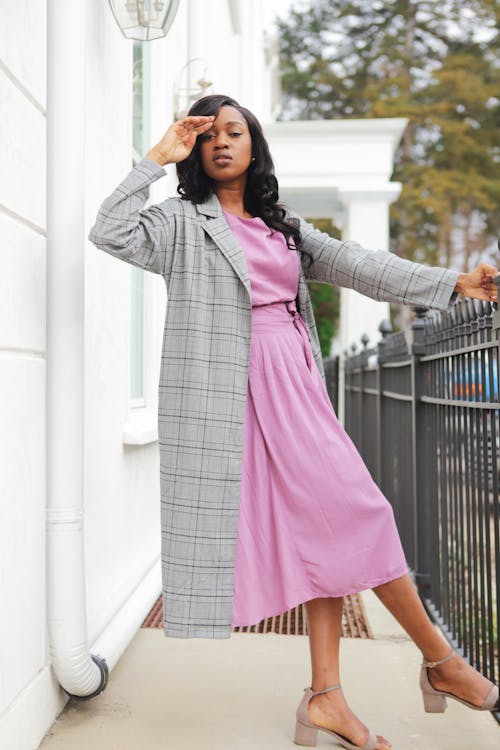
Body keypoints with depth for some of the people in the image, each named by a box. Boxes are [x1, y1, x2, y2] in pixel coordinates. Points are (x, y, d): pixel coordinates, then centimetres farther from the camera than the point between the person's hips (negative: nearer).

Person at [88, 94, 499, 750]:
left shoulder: (283, 225, 21)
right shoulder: (182, 221, 7)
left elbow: (356, 265, 14)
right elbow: (109, 233, -8)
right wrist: (157, 158, -3)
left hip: (296, 386, 6)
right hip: (237, 391, -6)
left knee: (330, 524, 0)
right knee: (355, 513, -8)